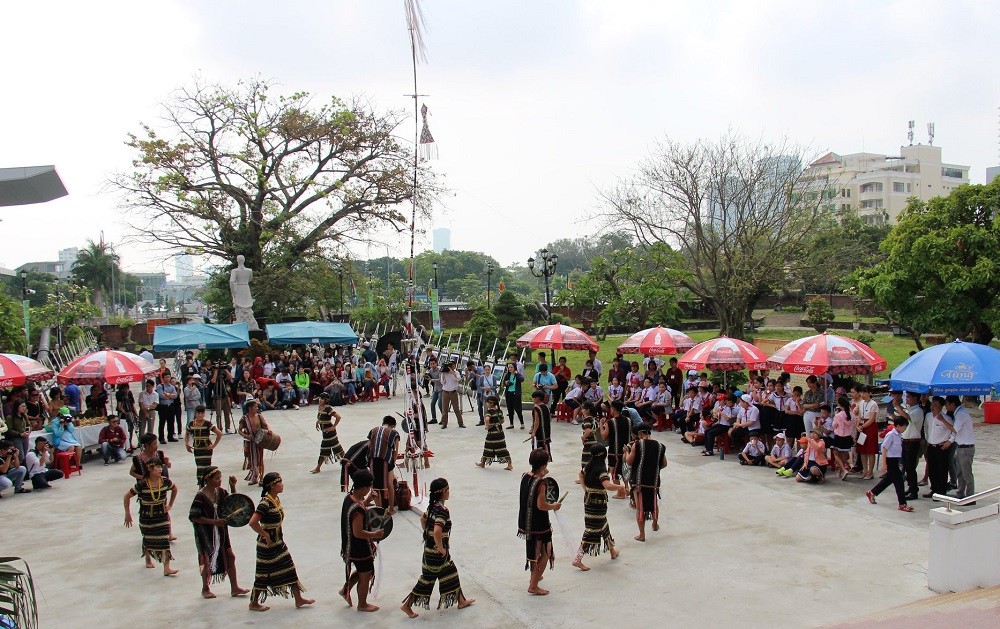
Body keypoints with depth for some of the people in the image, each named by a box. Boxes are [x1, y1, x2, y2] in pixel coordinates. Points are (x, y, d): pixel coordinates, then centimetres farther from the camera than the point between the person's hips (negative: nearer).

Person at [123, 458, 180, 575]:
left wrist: (170, 505, 6)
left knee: (165, 540, -6)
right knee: (148, 539, 17)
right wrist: (127, 514, -6)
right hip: (146, 517, -2)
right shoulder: (142, 484, -21)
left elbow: (175, 489, 9)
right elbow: (127, 496, -9)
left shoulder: (165, 481, -12)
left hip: (162, 515, 2)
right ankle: (148, 560, 45)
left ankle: (167, 568, -6)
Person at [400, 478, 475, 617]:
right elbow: (437, 532, -36)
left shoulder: (433, 506, 3)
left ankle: (461, 601, 30)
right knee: (428, 579, 6)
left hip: (430, 547, 10)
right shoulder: (443, 511, -26)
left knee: (451, 573, 19)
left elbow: (422, 519, 18)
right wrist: (441, 549, -23)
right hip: (436, 552, -10)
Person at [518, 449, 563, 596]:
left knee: (534, 549, 28)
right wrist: (554, 506, -8)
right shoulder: (541, 483, -24)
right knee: (545, 553, 6)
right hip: (538, 524, -8)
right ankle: (533, 586, 7)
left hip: (526, 522, 8)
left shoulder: (525, 476, -1)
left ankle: (534, 577, 46)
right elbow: (541, 505, -26)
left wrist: (541, 475, 13)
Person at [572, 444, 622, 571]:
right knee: (593, 531, -1)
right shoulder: (601, 470, -23)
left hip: (588, 499, 9)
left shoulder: (589, 466, 2)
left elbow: (581, 474, 22)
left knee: (603, 525, 24)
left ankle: (612, 550, 42)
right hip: (598, 503, -9)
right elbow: (607, 485, -37)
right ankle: (578, 559, -1)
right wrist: (621, 487, -20)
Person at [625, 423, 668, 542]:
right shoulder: (660, 446, 2)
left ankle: (642, 535, 7)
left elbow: (629, 461, -8)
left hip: (639, 481, -4)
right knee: (654, 503, 26)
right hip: (654, 481, 4)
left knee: (639, 507, 4)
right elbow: (664, 464, 9)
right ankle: (655, 525, 46)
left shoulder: (637, 445, -10)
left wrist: (627, 451, 9)